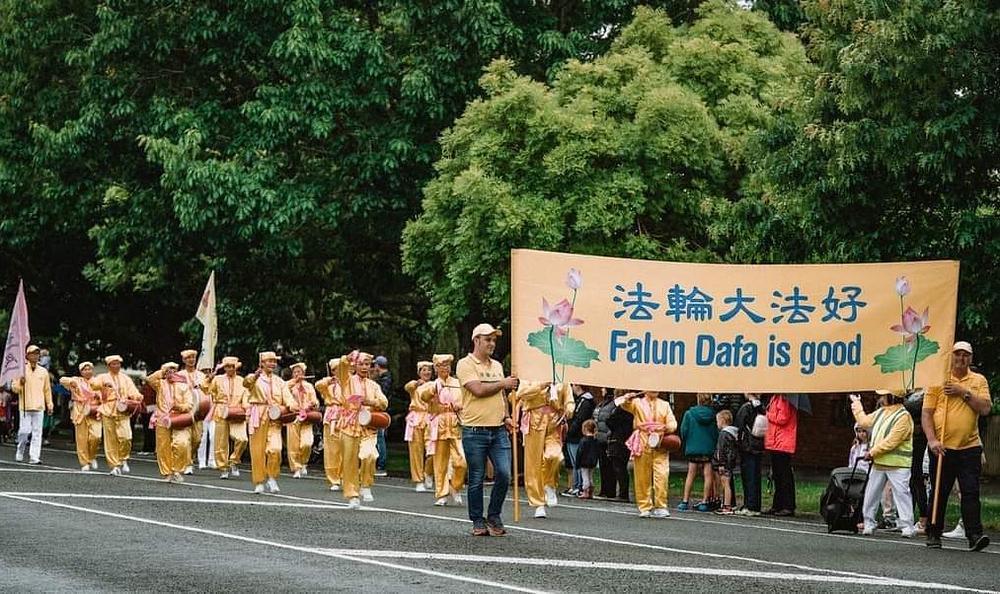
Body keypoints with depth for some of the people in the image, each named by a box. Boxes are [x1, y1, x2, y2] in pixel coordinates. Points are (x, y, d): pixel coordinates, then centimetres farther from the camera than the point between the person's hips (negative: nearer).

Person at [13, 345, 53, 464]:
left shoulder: (43, 371, 12)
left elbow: (47, 389, 17)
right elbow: (15, 388, 4)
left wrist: (49, 405, 13)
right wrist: (20, 383, -17)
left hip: (39, 407, 2)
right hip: (25, 406, -2)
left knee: (37, 432, -3)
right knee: (24, 431, -6)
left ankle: (34, 457, -4)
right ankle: (20, 453, 15)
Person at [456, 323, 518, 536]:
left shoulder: (497, 365, 17)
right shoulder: (466, 365, -5)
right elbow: (478, 390, -17)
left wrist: (506, 416, 8)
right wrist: (503, 383, -7)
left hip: (499, 430, 5)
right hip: (475, 431, -5)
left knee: (504, 474, -5)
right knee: (476, 480, 2)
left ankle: (494, 516, 12)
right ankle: (478, 521, 13)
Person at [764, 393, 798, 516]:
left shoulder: (784, 399, -14)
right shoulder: (776, 397, 15)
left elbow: (782, 419, -19)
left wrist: (769, 415, -6)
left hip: (783, 444, -10)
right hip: (776, 444, 10)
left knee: (784, 475, -7)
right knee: (777, 476, 14)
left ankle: (789, 507, -4)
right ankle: (777, 506, 20)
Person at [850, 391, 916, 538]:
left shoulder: (903, 417, -14)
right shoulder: (881, 412, 14)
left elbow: (891, 442, -20)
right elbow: (864, 421, 27)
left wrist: (872, 452, -16)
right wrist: (857, 405, 33)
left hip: (897, 465, -8)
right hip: (878, 463, 8)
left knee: (901, 494, -10)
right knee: (871, 494, 9)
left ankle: (907, 527, -10)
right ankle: (869, 524, 18)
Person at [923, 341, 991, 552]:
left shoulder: (978, 381, 9)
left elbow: (985, 408, -4)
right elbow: (926, 413, 0)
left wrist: (964, 392, -12)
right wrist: (932, 440, -11)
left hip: (970, 447, 0)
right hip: (942, 448, 0)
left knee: (971, 492, -7)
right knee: (939, 493, 5)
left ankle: (974, 535, -12)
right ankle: (933, 534, 14)